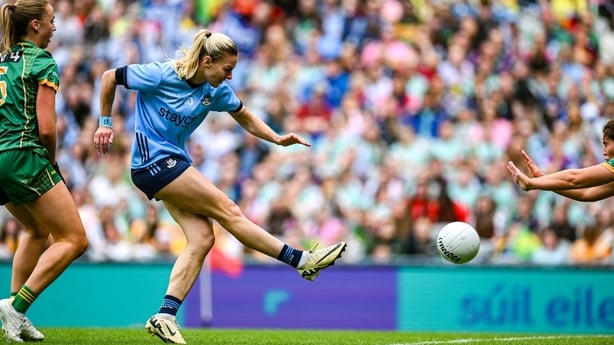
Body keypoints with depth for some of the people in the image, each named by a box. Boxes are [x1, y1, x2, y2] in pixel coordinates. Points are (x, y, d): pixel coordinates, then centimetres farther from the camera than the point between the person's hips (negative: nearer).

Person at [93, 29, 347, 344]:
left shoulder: (216, 90, 1)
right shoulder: (160, 75, -17)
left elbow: (246, 118, 13)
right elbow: (110, 77, -5)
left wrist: (278, 139, -4)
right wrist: (105, 123, -2)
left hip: (174, 162, 8)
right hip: (154, 162, -8)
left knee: (202, 238, -7)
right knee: (227, 210, -11)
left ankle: (165, 316, -7)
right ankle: (302, 261, -8)